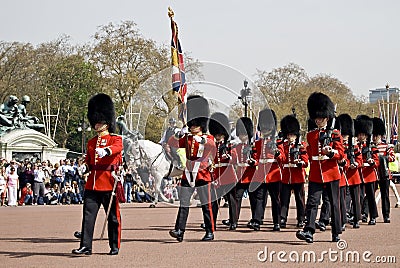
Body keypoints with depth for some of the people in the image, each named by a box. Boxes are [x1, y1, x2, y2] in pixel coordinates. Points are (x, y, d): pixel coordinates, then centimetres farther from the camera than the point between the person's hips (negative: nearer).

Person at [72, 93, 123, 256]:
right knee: (88, 215, -3)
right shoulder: (91, 142, 18)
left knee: (113, 216, 3)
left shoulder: (115, 139, 1)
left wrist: (105, 151, -43)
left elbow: (117, 148, -23)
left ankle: (115, 247, 14)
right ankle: (86, 246, -3)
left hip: (109, 183, -5)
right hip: (92, 184, 5)